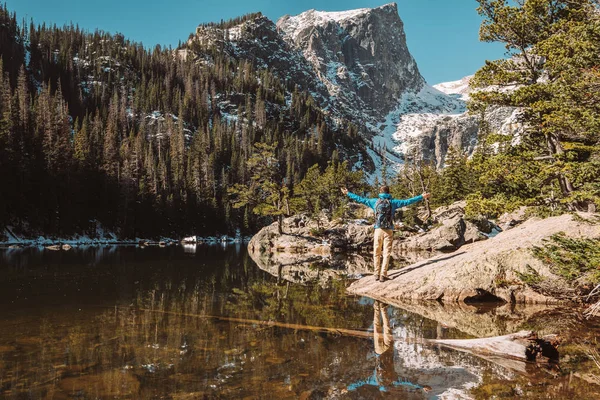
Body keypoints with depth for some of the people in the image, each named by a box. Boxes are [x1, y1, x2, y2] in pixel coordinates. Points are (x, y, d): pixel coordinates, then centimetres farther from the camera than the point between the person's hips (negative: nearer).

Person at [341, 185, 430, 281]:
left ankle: (377, 274, 11)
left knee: (376, 253, 10)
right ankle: (383, 275, -2)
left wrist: (348, 193, 22)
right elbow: (407, 201, 0)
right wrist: (421, 197, 5)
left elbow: (360, 199, 11)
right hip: (389, 230, -1)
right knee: (386, 253, 2)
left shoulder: (375, 201, 5)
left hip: (378, 230, 1)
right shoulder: (392, 202, 1)